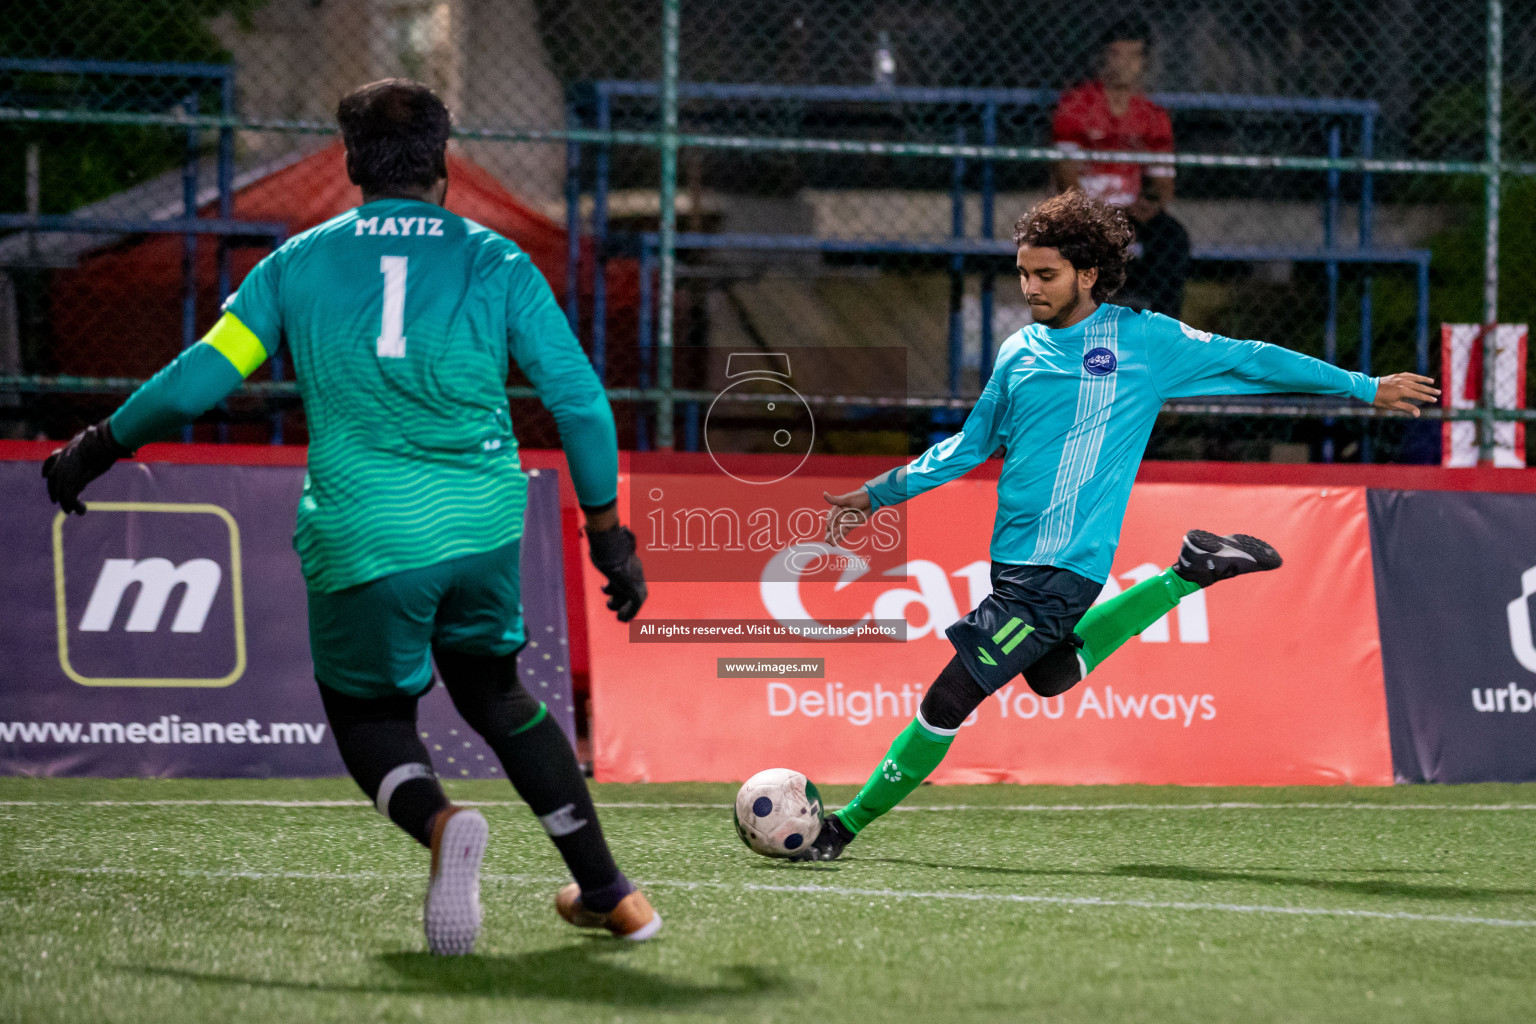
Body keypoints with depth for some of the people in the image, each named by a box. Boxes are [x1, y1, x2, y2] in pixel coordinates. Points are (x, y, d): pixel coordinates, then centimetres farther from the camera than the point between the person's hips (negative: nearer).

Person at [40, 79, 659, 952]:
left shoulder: (298, 263, 5)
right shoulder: (495, 262, 5)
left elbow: (198, 379, 4)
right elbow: (581, 399, 3)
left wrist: (97, 451, 19)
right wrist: (608, 535, 13)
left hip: (362, 542, -2)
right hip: (484, 529, 2)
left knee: (371, 715, 16)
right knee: (494, 691, 25)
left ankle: (438, 824, -20)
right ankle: (608, 891, 24)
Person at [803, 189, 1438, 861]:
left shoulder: (1144, 340, -3)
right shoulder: (1018, 354, 11)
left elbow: (1251, 361, 6)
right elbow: (969, 446, 24)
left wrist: (1366, 387, 10)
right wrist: (878, 495, 22)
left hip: (1065, 569, -7)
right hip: (1013, 560, 7)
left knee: (948, 699, -9)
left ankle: (848, 824, 1)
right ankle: (1190, 575, 29)